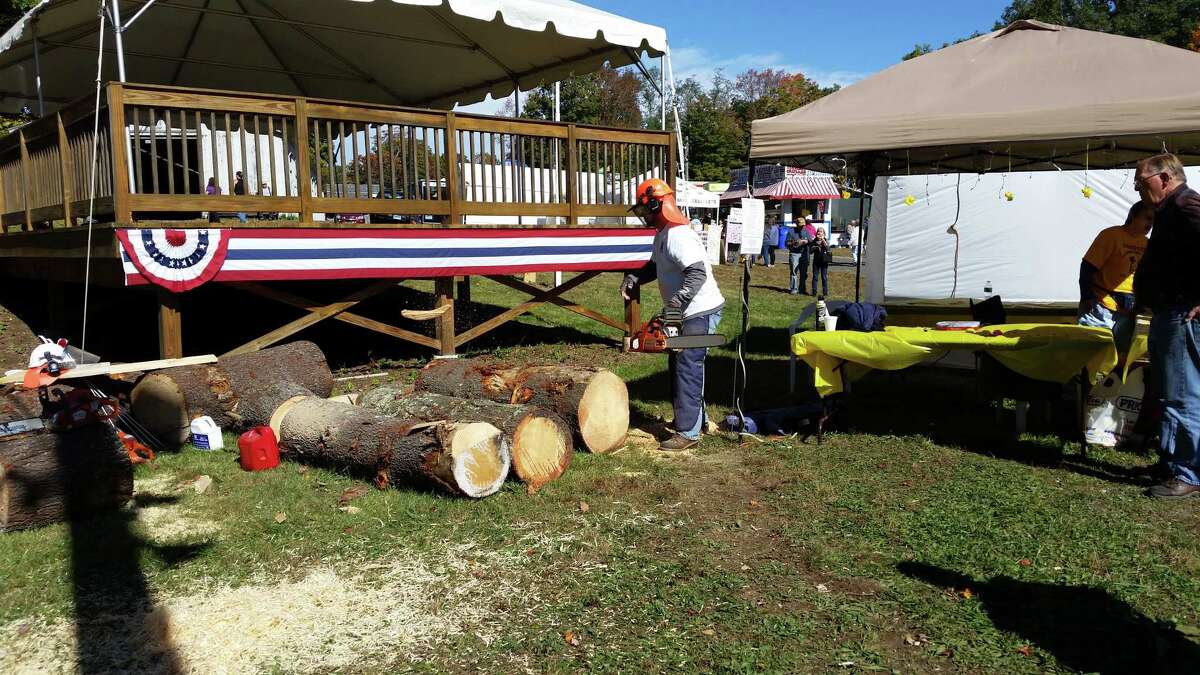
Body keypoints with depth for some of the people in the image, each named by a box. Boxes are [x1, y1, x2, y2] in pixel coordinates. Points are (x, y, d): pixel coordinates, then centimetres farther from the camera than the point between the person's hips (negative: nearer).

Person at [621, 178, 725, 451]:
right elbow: (654, 267, 20)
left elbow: (698, 273, -32)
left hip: (701, 312, -11)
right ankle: (695, 418, 29)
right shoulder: (661, 235, 12)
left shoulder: (678, 236, -21)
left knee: (687, 370, -8)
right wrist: (633, 279, 1)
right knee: (677, 365, 18)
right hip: (688, 313, 11)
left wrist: (675, 304, -39)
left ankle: (688, 432, -3)